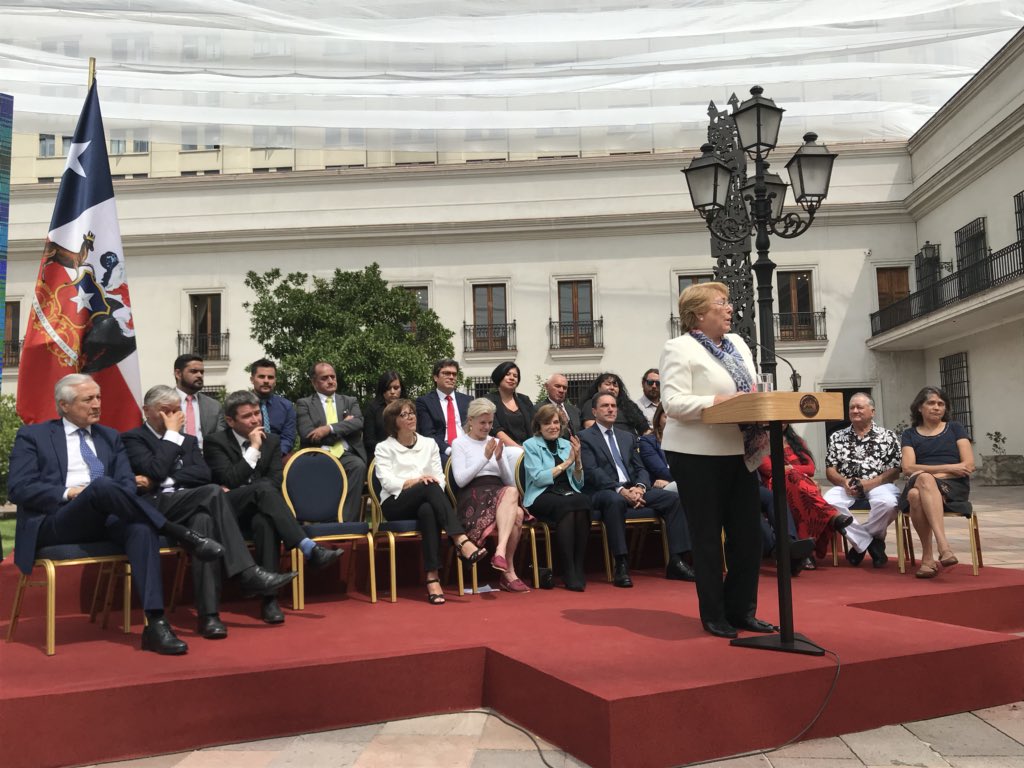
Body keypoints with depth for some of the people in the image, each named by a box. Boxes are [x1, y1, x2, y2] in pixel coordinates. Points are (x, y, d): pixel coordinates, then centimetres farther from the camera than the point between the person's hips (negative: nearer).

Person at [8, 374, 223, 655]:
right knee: (102, 486, -36)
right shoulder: (32, 436, 11)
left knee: (142, 528, -33)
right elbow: (18, 488, -1)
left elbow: (128, 483, 12)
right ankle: (182, 535, -31)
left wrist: (113, 498, -11)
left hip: (105, 520, 4)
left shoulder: (110, 437, 22)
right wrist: (69, 493, -13)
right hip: (57, 524, -3)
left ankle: (156, 625, -41)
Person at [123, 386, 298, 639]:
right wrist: (172, 433, -1)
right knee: (213, 493, -31)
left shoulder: (188, 440, 25)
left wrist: (163, 480, -7)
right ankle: (248, 574, -34)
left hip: (189, 504, 4)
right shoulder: (133, 438, 9)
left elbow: (203, 474, 5)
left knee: (204, 520, -35)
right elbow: (156, 470, -11)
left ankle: (208, 614, -39)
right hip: (154, 508, -4)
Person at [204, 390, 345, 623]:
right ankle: (309, 549, -46)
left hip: (257, 506, 3)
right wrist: (254, 448, -13)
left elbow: (276, 480, 0)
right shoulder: (216, 442, 0)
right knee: (263, 488, -35)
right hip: (227, 510, -3)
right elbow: (230, 480, -13)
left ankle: (269, 597, -39)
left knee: (265, 521, -37)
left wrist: (237, 490, -14)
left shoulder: (272, 440, 11)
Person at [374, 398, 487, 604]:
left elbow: (440, 478, 10)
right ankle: (461, 541, -48)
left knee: (428, 511, -39)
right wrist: (416, 481, -20)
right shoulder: (384, 448, 10)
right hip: (395, 504, -2)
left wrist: (433, 483, -14)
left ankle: (432, 577, -46)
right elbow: (387, 482, -5)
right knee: (430, 487, -35)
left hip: (426, 502, 2)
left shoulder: (429, 444, 19)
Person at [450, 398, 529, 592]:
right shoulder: (459, 443, 9)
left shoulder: (496, 443, 22)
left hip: (499, 494, 5)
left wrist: (499, 458, -4)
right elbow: (460, 480, -6)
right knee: (511, 493, -35)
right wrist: (485, 457, -10)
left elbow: (510, 481, 14)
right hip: (473, 498, -5)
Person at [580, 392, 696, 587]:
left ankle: (675, 561, -13)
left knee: (673, 498, -14)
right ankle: (620, 566, -34)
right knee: (615, 500, -40)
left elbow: (640, 468, 14)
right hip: (603, 492, -6)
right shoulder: (584, 437, 3)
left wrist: (639, 487, -10)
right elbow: (591, 472, -10)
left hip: (633, 489, 6)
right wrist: (621, 490, -23)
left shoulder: (628, 437, 22)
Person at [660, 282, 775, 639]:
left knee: (748, 533, 10)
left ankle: (742, 609, 25)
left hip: (739, 452, 7)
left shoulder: (737, 343, 16)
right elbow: (673, 402, -17)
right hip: (698, 454, -7)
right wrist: (720, 401, -24)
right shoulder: (679, 349, -8)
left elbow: (753, 391, 19)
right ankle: (714, 615, 17)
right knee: (708, 536, 4)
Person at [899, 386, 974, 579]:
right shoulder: (910, 435, 17)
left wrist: (929, 474, -10)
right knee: (915, 495, -39)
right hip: (919, 485, 1)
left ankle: (928, 557, -41)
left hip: (953, 486, -1)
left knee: (922, 485, -38)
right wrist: (948, 467, -8)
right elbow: (908, 468, 1)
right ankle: (944, 547, -44)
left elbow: (969, 466, 3)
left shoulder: (955, 429, 15)